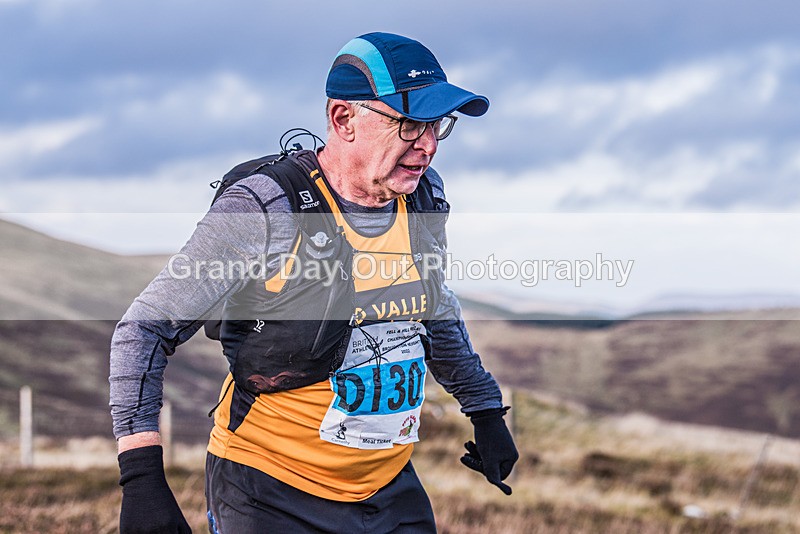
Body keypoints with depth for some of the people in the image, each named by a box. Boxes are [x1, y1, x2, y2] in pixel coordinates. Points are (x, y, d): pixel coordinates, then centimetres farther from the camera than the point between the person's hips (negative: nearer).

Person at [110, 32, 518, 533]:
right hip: (270, 492, -6)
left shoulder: (425, 199, 0)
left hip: (391, 491, 6)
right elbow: (144, 329, -16)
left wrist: (486, 411, 23)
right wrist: (142, 478, -23)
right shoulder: (263, 209, -19)